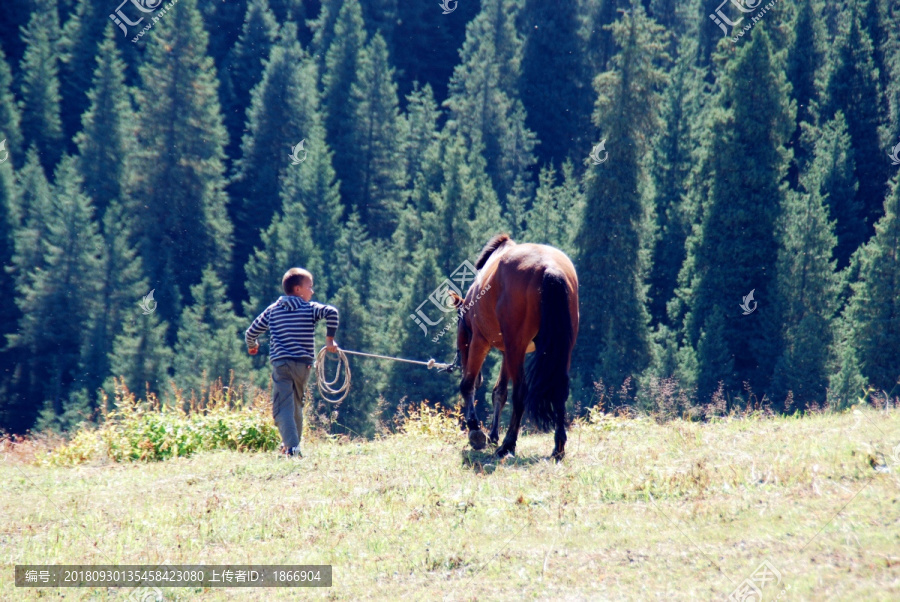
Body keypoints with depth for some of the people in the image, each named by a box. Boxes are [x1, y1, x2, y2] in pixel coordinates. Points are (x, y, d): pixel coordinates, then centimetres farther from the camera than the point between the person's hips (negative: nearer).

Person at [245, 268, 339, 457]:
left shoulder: (272, 310, 11)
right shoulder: (310, 308, 5)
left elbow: (251, 333, 13)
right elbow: (331, 312, -14)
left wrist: (252, 346, 35)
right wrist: (329, 339, -4)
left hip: (281, 363, -1)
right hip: (304, 363, 1)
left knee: (283, 407, -8)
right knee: (296, 405, 21)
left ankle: (292, 446, -25)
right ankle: (293, 442, 31)